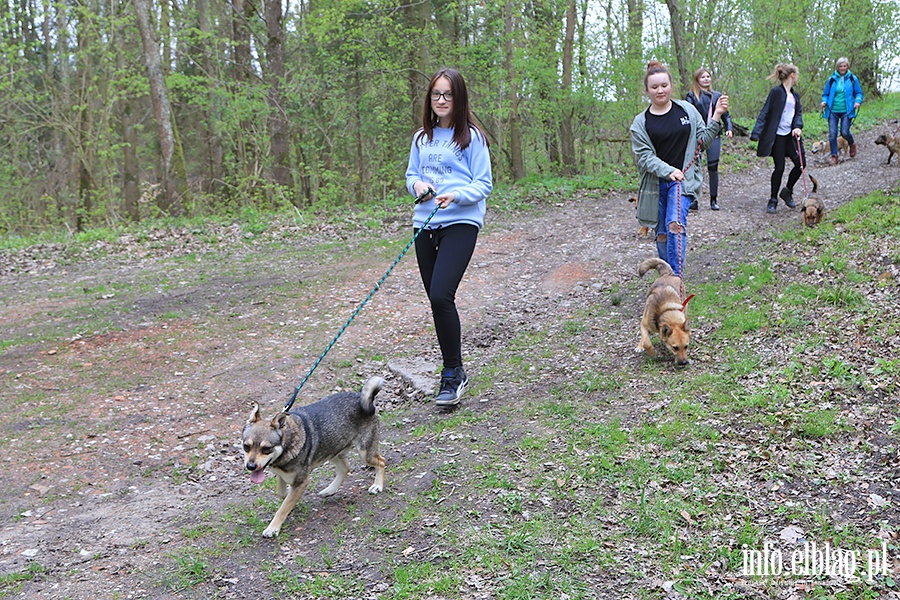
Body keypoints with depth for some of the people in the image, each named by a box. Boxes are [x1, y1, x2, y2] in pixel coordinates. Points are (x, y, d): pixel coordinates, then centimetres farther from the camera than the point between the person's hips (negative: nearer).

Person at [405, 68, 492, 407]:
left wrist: (456, 195, -20)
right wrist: (417, 185, -2)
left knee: (441, 295, -20)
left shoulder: (472, 137, -2)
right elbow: (410, 175, 21)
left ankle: (453, 373, -4)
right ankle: (453, 371, 23)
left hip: (461, 222, -6)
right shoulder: (422, 138, 14)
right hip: (425, 224, 6)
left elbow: (483, 185, -2)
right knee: (436, 298, 8)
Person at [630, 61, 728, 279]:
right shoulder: (641, 123, 0)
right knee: (662, 234, 9)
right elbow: (644, 157, -7)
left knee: (675, 224, -23)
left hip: (684, 179, -1)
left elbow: (703, 140, 8)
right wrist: (668, 171, -22)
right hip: (656, 184, 1)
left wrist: (717, 116, -5)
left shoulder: (687, 109, 4)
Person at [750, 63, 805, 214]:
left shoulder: (795, 95, 16)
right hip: (777, 135, -7)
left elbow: (798, 113, 11)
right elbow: (765, 113, -13)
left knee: (801, 163, 1)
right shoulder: (776, 92, -7)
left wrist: (798, 127, -11)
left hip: (790, 135, 7)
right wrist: (756, 133, -22)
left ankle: (787, 191, 23)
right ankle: (773, 200, 11)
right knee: (779, 168, -5)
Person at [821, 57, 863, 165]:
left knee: (845, 132, -9)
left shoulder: (853, 79, 3)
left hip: (846, 111, -2)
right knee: (832, 133, -5)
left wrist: (858, 101, -11)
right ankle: (834, 156, 5)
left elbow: (859, 93, 9)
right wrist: (824, 101, -6)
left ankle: (852, 144, 25)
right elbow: (825, 94, 14)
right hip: (833, 111, 2)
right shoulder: (831, 79, 6)